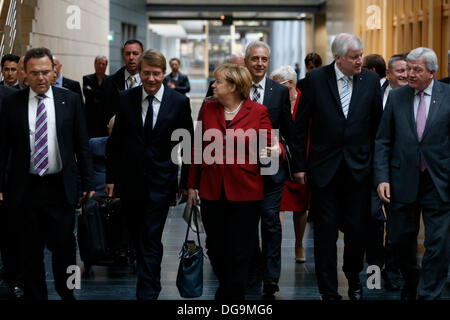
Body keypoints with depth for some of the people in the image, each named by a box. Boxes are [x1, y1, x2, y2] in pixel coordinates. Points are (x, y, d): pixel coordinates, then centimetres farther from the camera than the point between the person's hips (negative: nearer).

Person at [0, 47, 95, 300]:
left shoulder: (70, 100, 3)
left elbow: (82, 145, 5)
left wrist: (88, 183, 1)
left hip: (61, 187, 0)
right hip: (26, 189, 0)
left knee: (64, 245, 0)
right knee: (32, 250, 7)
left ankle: (66, 292, 23)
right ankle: (36, 295, 20)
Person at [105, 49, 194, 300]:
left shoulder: (179, 102, -4)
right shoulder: (126, 99, 1)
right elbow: (116, 141, 7)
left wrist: (186, 182, 1)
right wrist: (111, 177, 5)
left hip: (160, 182, -3)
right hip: (131, 181, 3)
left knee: (151, 239, -8)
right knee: (138, 235, 15)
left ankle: (147, 293, -2)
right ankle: (152, 282, 35)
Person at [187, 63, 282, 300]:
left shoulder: (258, 112, -2)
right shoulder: (208, 109, 7)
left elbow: (269, 146, 0)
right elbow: (198, 148, 11)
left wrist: (275, 151, -24)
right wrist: (192, 185, 11)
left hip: (244, 192, -3)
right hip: (211, 191, 3)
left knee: (238, 253, 1)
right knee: (215, 249, 9)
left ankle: (233, 294, 15)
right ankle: (226, 288, 31)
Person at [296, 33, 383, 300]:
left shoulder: (371, 81, 1)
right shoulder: (316, 79, -4)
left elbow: (378, 125, 5)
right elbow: (301, 125, 1)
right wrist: (300, 165, 0)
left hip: (359, 168, 1)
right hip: (325, 167, -1)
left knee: (357, 228, 5)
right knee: (326, 231, 4)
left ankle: (354, 276, 32)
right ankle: (329, 290, 14)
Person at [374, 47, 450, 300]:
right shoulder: (396, 97, 4)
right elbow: (383, 142, 5)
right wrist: (382, 178, -4)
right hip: (402, 181, 2)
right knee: (402, 241, 12)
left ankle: (428, 294, 10)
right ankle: (411, 288, 35)